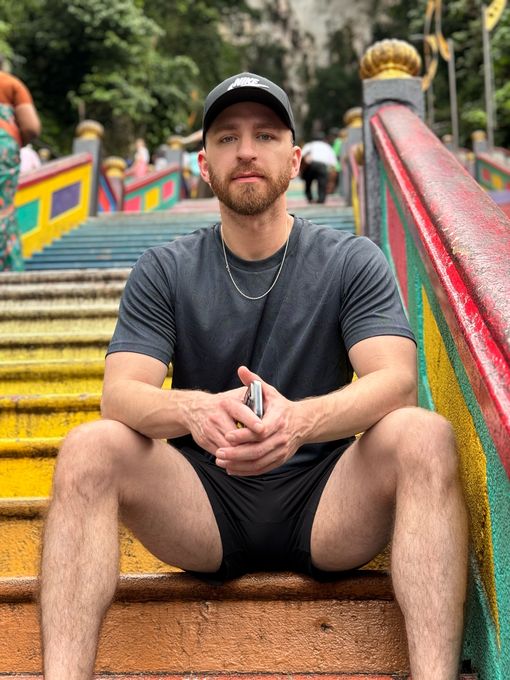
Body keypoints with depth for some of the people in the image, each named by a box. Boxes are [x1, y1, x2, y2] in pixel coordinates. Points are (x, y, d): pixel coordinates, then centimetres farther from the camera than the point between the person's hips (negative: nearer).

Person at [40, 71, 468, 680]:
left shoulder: (352, 261, 2)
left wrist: (299, 418, -35)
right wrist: (192, 409, -33)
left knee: (422, 435, -28)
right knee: (89, 448, -24)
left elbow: (396, 379, -13)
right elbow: (120, 393, -8)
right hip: (204, 505, 1)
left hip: (323, 505, 0)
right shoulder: (164, 271, 5)